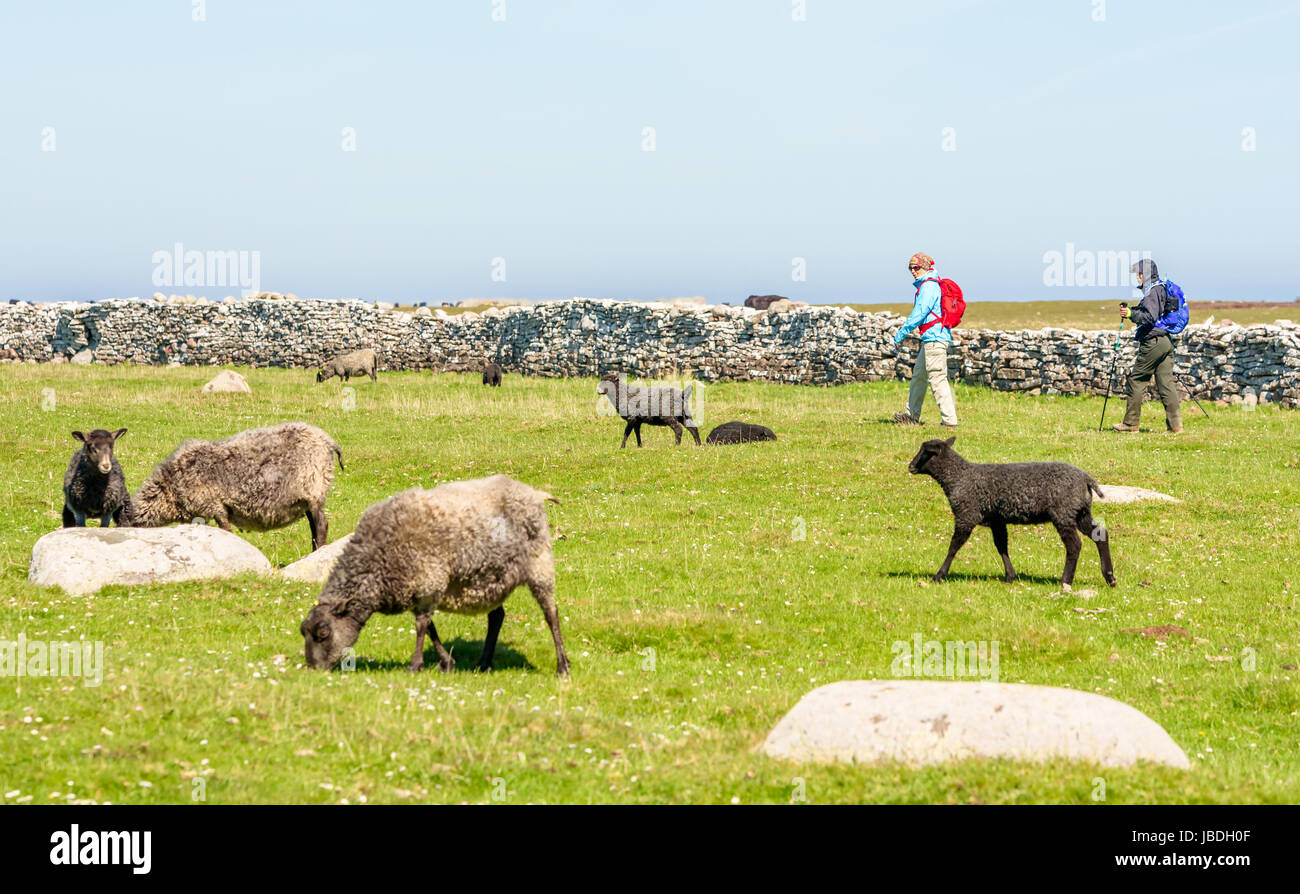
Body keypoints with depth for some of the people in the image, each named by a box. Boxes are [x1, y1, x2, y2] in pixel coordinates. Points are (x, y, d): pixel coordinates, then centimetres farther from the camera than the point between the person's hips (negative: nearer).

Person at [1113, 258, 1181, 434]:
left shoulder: (1152, 291, -12)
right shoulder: (1162, 289, 18)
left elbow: (1150, 317, -22)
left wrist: (1131, 314, -13)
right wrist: (1131, 311, 18)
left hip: (1153, 342, -9)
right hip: (1167, 341, 9)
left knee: (1137, 380, 0)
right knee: (1166, 382, 4)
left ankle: (1131, 423, 4)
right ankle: (1175, 424, -4)